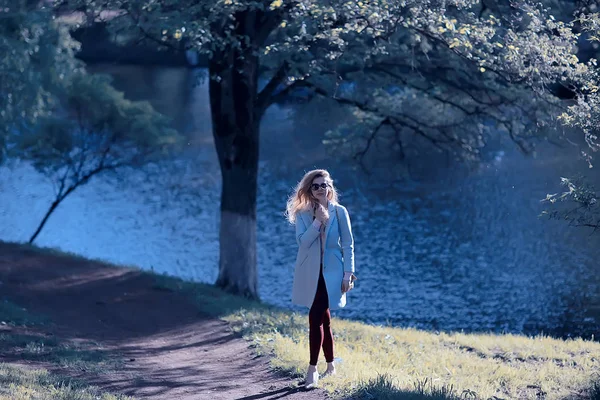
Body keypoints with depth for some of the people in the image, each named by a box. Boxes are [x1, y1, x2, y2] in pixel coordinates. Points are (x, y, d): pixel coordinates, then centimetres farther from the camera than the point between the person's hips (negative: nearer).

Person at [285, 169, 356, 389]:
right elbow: (302, 241, -11)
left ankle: (313, 369, -12)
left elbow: (348, 244, 0)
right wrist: (318, 221, -19)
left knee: (316, 319, -13)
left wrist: (348, 273, -6)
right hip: (310, 273, 3)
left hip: (331, 272, -3)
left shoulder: (339, 212, -1)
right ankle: (330, 365, 23)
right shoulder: (303, 213, 3)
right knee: (323, 319, 11)